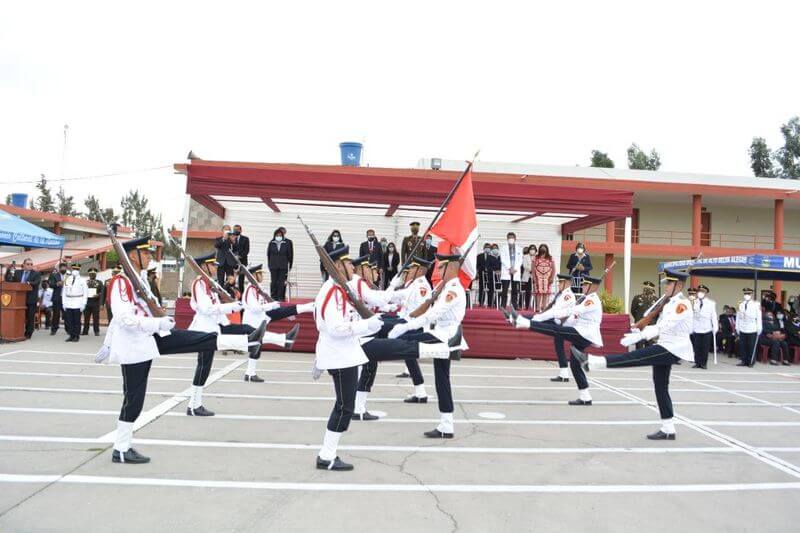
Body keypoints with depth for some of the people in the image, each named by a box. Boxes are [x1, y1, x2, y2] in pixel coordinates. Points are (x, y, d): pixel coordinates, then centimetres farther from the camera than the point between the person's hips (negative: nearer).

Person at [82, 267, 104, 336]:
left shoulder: (99, 283, 8)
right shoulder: (85, 282, 13)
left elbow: (101, 292, 3)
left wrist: (98, 295, -18)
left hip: (95, 303, -2)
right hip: (87, 302, 2)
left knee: (96, 317, -2)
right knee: (86, 317, 3)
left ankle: (96, 331, 3)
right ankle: (85, 331, 10)